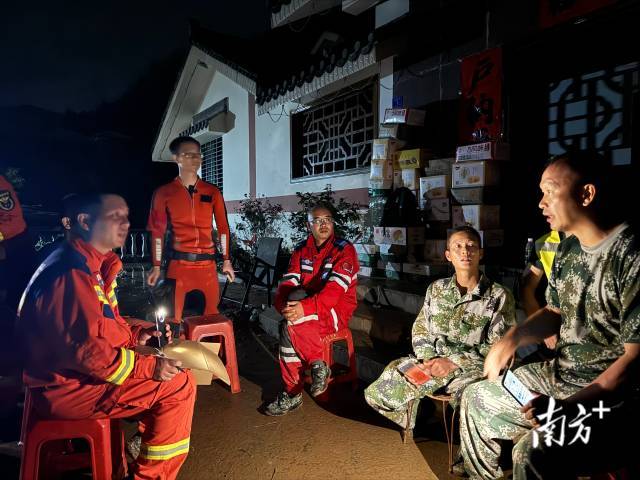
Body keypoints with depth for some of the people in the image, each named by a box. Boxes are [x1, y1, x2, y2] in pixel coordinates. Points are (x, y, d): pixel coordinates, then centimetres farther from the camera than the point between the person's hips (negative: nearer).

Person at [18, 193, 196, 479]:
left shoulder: (92, 265, 9)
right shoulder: (70, 273, -24)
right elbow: (87, 351, -29)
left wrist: (136, 336, 3)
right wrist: (149, 367, -24)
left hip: (79, 372, 10)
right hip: (67, 388, -10)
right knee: (179, 384, -14)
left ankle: (147, 434, 30)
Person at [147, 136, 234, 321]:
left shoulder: (212, 192, 7)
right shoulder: (164, 193, 2)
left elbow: (223, 227, 9)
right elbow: (157, 232, 4)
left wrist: (226, 261, 7)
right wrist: (156, 266, 0)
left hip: (207, 263, 2)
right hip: (178, 263, -2)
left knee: (212, 313, 7)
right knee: (174, 316, 3)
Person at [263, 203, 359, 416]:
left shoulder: (344, 250, -8)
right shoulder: (301, 249, 10)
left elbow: (335, 290, -23)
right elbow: (288, 282, -1)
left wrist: (305, 307, -37)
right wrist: (283, 304, -23)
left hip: (336, 312, -5)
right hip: (306, 311, 5)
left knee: (289, 325, -30)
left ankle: (292, 394, -14)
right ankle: (317, 364, -15)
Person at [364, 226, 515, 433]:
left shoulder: (499, 296, -2)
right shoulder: (436, 289, 11)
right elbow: (420, 331, 13)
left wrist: (454, 363, -15)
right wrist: (428, 359, -7)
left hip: (472, 369, -4)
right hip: (433, 362, 4)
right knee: (377, 392, -5)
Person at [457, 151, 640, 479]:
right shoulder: (569, 248, 4)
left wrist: (568, 406, -29)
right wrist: (512, 338, -4)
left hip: (607, 393, -8)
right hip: (557, 375, 9)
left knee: (531, 452, -32)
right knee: (476, 399, 15)